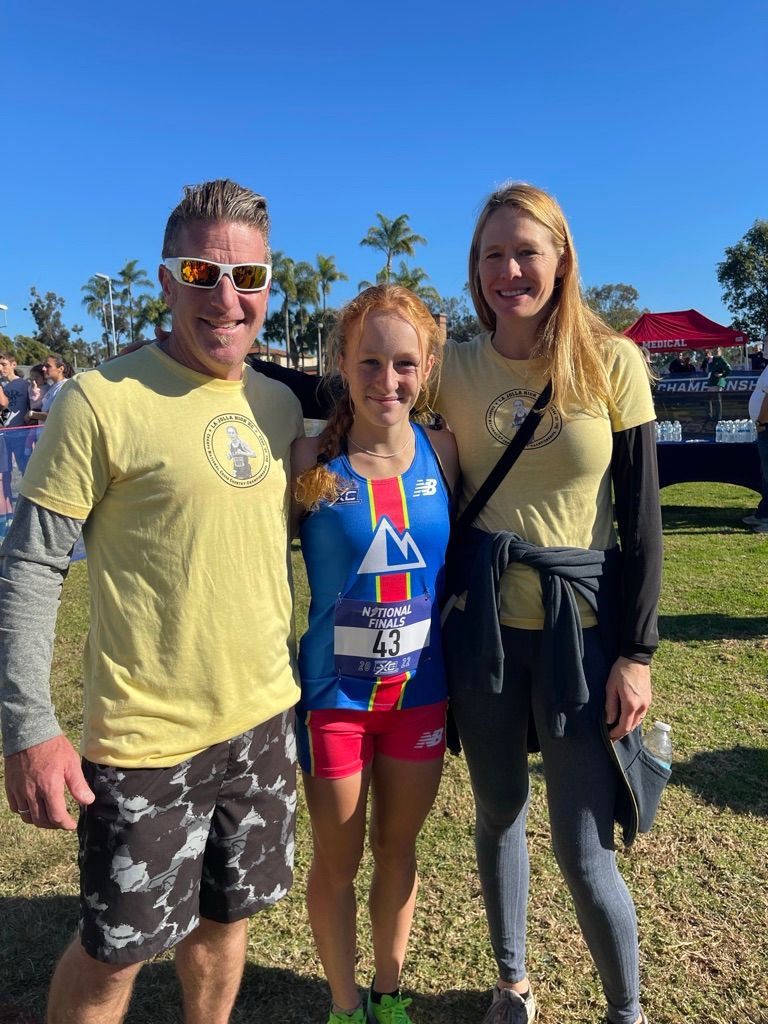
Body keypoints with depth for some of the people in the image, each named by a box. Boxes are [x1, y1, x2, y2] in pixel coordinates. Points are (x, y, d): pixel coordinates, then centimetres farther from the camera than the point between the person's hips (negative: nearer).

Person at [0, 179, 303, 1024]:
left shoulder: (280, 405, 3)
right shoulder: (102, 400, -14)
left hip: (267, 719, 5)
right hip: (147, 738, -5)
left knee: (226, 916, 24)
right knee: (114, 949, 14)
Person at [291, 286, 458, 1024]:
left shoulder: (441, 453, -6)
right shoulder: (311, 461, -14)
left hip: (420, 690, 3)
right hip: (334, 693, -2)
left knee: (398, 847, 21)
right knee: (337, 860, 16)